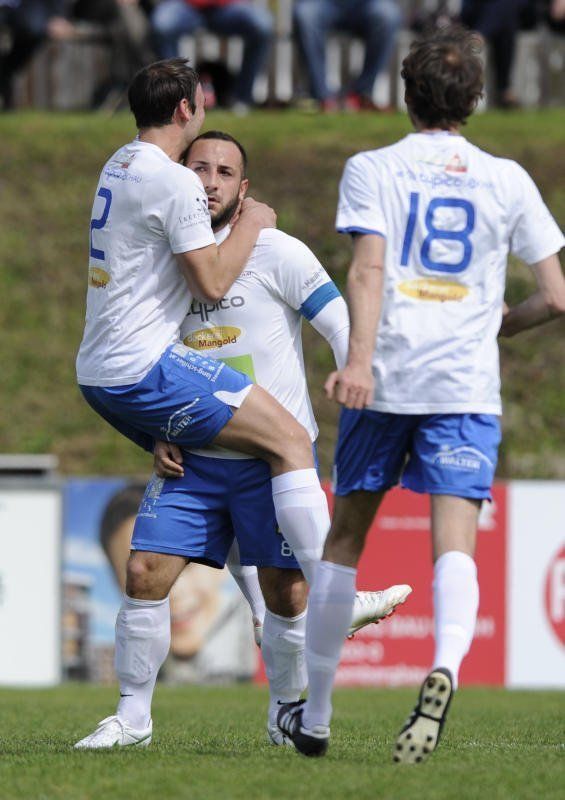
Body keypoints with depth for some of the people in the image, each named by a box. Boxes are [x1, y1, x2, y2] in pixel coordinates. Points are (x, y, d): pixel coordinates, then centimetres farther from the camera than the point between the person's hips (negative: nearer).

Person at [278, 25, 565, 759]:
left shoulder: (372, 170, 6)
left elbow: (368, 267, -11)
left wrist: (358, 360, -22)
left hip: (384, 380, 0)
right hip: (468, 385, 0)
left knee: (346, 537, 14)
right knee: (455, 545, -9)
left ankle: (313, 713, 21)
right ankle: (444, 670, -39)